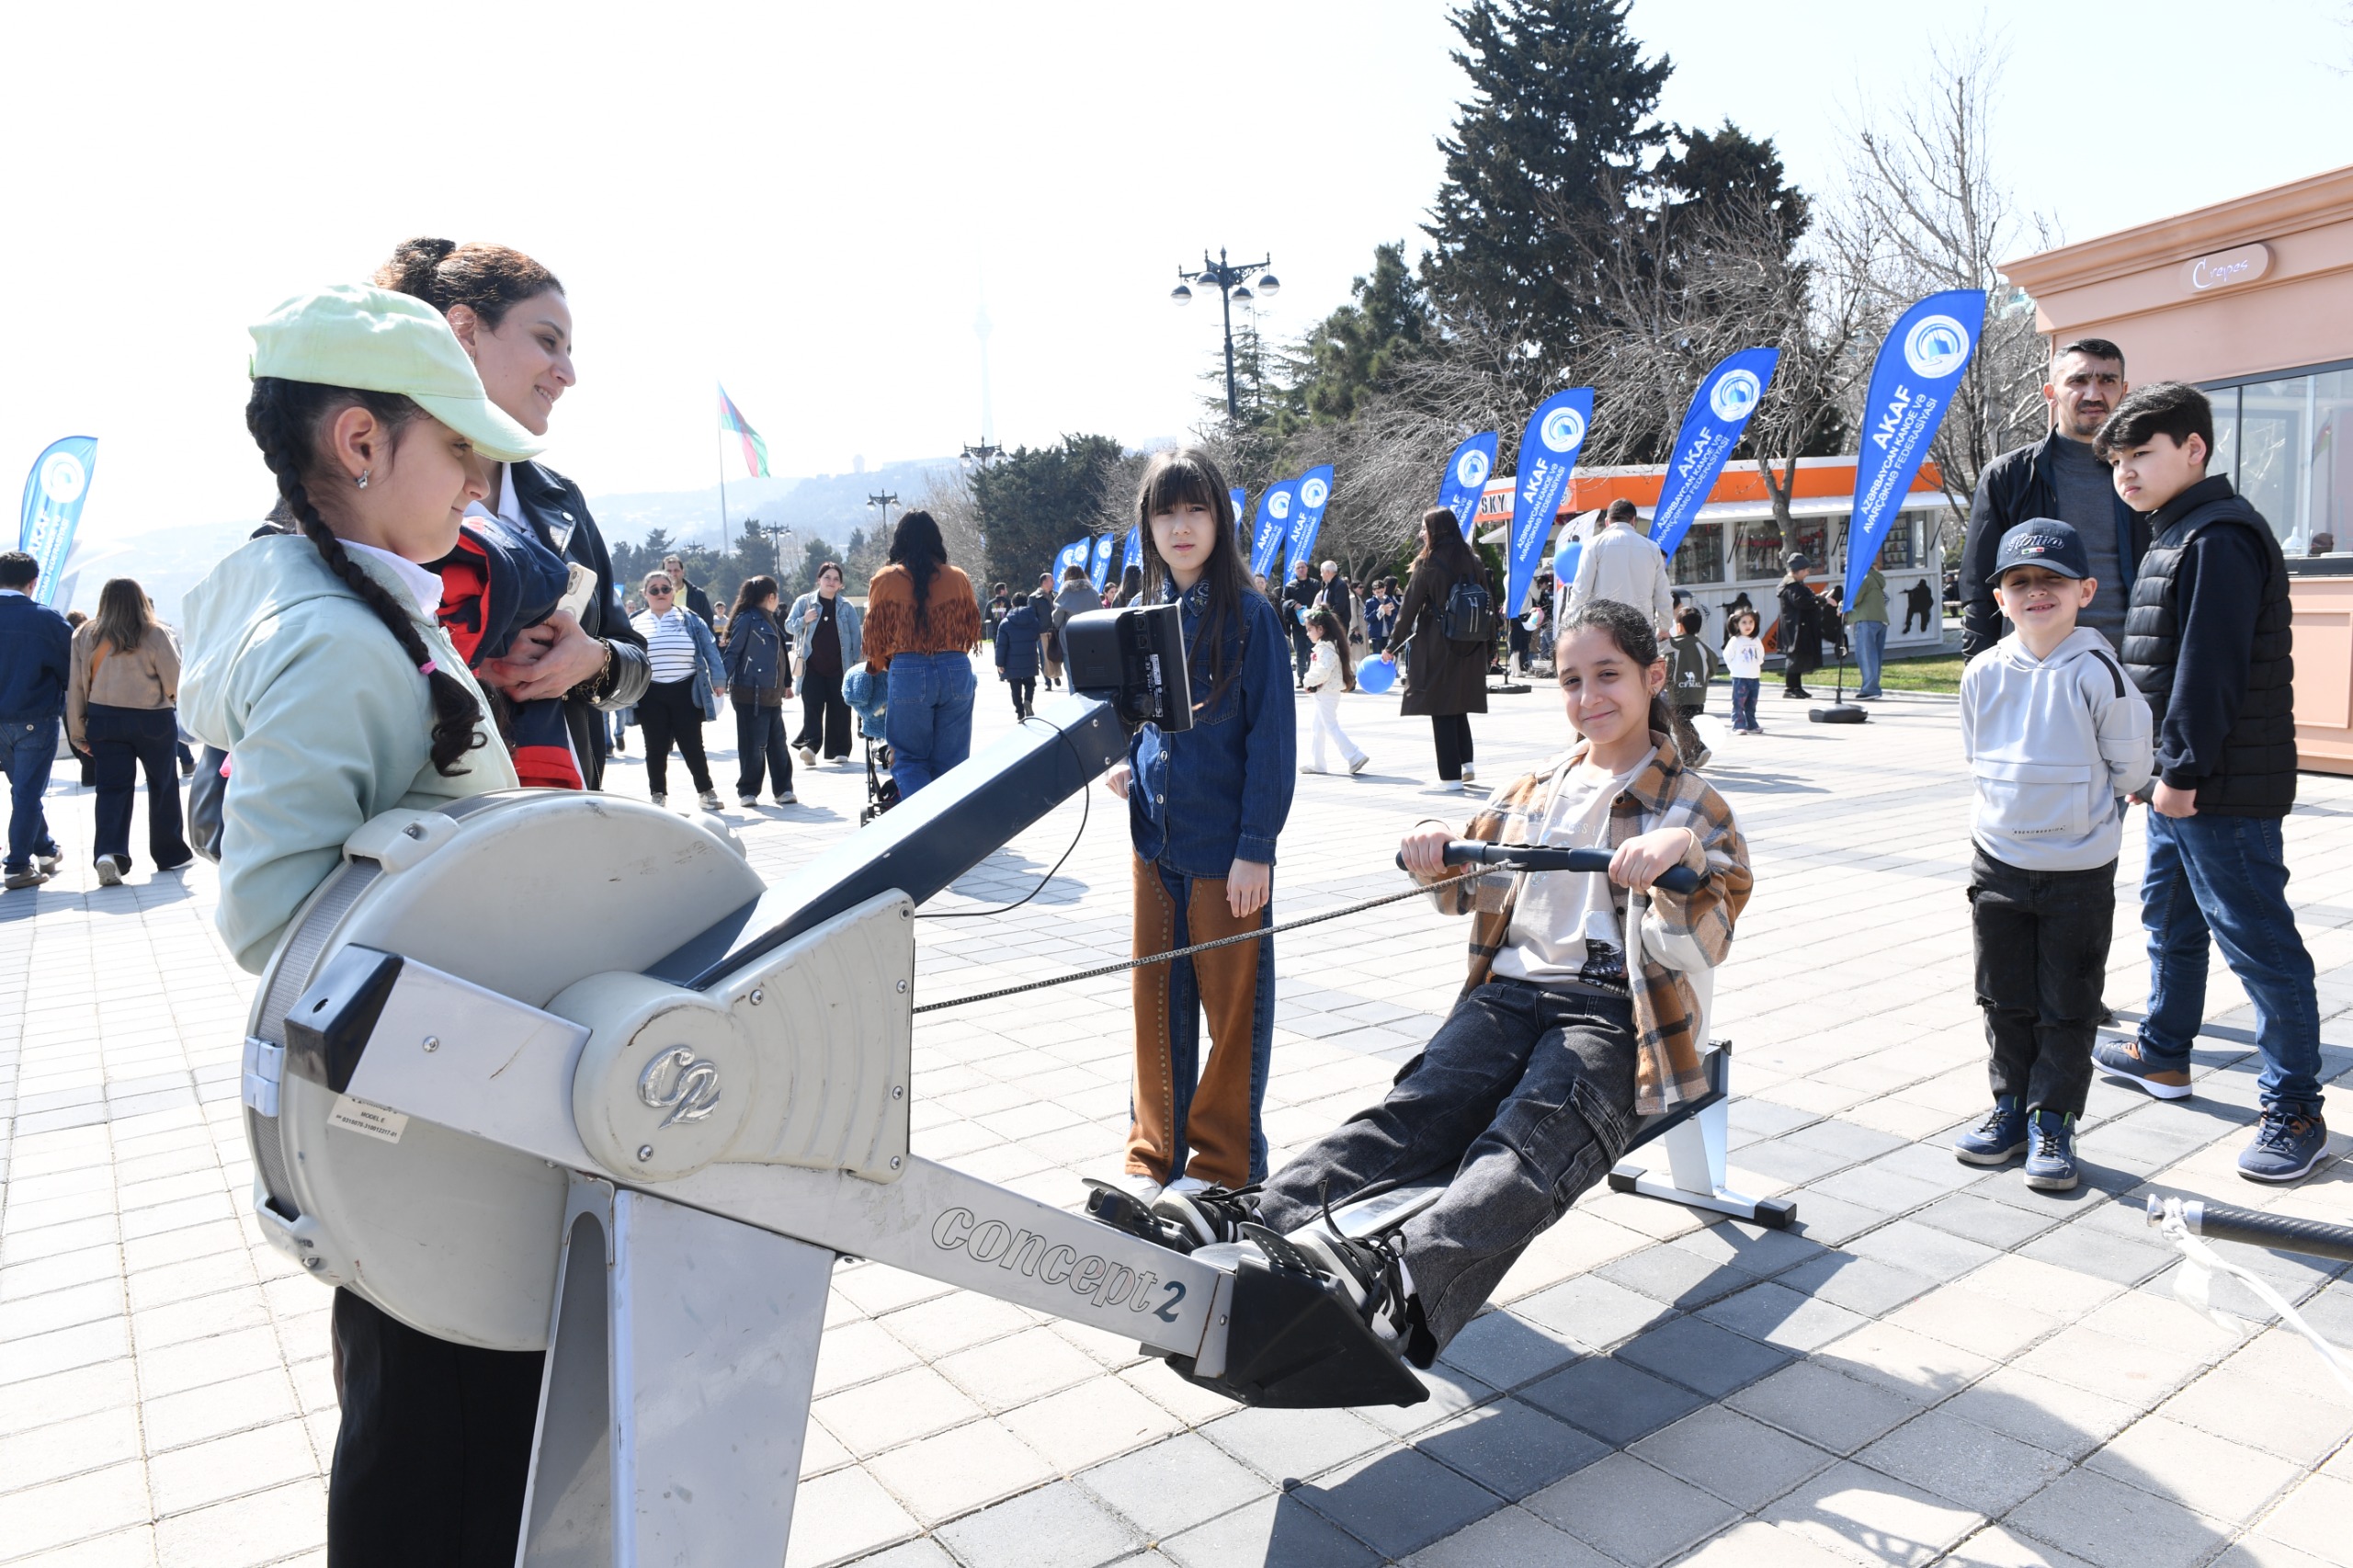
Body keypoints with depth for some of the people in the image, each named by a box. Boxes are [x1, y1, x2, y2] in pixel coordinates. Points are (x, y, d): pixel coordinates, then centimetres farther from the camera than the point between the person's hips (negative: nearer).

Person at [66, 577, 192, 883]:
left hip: (103, 720, 2)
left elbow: (76, 686, 2)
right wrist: (168, 699, 15)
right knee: (163, 785, 11)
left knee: (112, 787, 4)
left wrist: (77, 732, 7)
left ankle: (109, 852, -14)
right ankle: (170, 853, 19)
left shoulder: (85, 637, 1)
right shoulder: (155, 634, -9)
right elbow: (175, 682, -8)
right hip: (153, 720, -2)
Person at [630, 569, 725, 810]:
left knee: (692, 745, 3)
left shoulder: (691, 621, 5)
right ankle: (657, 794, 18)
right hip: (651, 696, 1)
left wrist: (717, 681, -5)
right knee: (656, 748, 7)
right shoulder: (635, 624, 9)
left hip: (685, 692, -1)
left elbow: (710, 650, 4)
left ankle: (705, 790, 15)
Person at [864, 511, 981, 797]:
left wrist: (878, 667, 27)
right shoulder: (958, 579, 8)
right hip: (957, 672, 2)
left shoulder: (886, 580, 2)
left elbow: (875, 634, 8)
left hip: (908, 673, -2)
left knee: (909, 759, 7)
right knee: (950, 762, 9)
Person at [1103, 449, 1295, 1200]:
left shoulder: (1249, 614, -9)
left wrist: (1256, 847, -16)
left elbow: (1271, 737, -11)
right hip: (1155, 838, 6)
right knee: (1157, 999, 13)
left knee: (1232, 1001, 6)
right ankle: (1155, 1152, 27)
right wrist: (1122, 763, 0)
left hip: (1226, 847, -5)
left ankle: (1223, 1162, 21)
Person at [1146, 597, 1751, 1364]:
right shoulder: (1533, 790, 21)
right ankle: (1255, 1223, -47)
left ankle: (1404, 1283, -60)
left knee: (1533, 1135, -34)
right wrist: (1435, 851, 4)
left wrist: (1683, 857, -26)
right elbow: (1465, 891, 28)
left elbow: (1697, 954, -5)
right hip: (1511, 990, 4)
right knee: (1417, 1106, -25)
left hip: (1614, 1013, -4)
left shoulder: (1696, 807, 8)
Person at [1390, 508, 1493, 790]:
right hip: (1470, 650, 5)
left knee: (1441, 710, 1)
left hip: (1437, 649, -5)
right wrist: (1490, 646, 17)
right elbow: (1490, 604, 9)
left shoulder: (1428, 564, -9)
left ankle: (1451, 775, 1)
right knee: (1460, 706, 20)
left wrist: (1393, 647, 2)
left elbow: (1409, 608, -6)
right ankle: (1466, 764, 14)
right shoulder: (1474, 563, 5)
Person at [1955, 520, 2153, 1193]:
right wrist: (2017, 805, 9)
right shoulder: (1983, 673, -1)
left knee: (2067, 1007, 6)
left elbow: (2130, 770, -5)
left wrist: (2079, 811, 6)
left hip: (2079, 870, -4)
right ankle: (2011, 1108, 27)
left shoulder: (2098, 673, -13)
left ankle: (2054, 1123, 18)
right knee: (2003, 998, 13)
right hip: (1998, 862, 4)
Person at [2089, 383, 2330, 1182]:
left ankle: (2295, 1111, 5)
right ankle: (2162, 1052, 38)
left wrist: (2184, 771, -21)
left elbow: (2211, 666, -22)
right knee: (2169, 915, 22)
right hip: (2176, 783, 11)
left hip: (2222, 789, -11)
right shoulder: (2173, 537, 16)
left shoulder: (2220, 537, -16)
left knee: (2257, 940, -4)